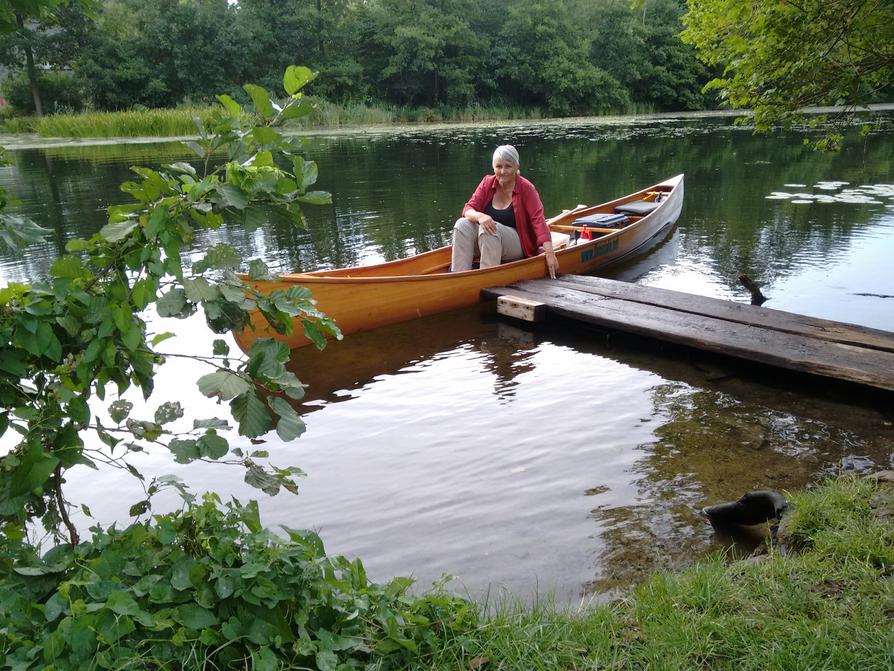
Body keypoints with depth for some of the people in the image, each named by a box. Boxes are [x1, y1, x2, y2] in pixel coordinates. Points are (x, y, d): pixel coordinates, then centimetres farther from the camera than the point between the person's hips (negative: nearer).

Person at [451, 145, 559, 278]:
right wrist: (479, 216, -29)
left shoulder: (526, 188, -9)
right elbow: (468, 208, -3)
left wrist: (550, 254, -28)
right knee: (462, 224, -21)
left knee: (490, 230, -32)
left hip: (519, 246, -4)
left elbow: (538, 221, -16)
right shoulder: (487, 183, 2)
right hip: (485, 242, 4)